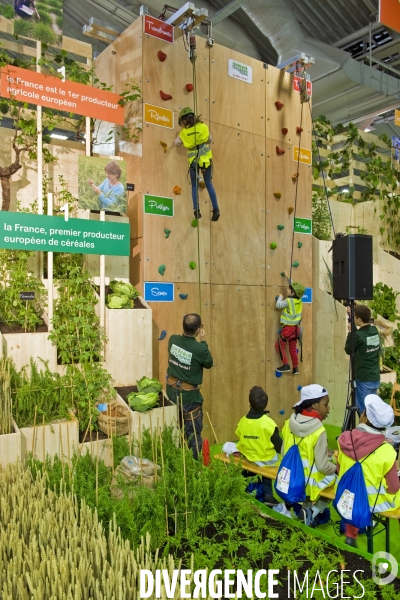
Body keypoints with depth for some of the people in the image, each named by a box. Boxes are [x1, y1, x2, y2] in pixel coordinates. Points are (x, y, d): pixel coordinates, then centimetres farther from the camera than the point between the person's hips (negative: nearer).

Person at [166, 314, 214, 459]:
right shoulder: (200, 348, -26)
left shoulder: (173, 339, -10)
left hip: (171, 390, 6)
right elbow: (209, 364, -5)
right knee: (193, 432, 11)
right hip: (188, 394, -6)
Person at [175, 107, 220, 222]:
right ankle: (215, 209, 2)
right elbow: (210, 139, 10)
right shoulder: (203, 126, 0)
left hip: (193, 160, -1)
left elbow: (177, 143, 10)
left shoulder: (183, 132, -4)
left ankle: (196, 210, -1)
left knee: (194, 186, 12)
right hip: (206, 158, 1)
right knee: (209, 184, 9)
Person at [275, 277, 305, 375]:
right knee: (293, 348, 16)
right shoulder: (299, 300, 2)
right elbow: (295, 287, 16)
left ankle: (286, 365, 1)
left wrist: (280, 297, -7)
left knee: (279, 345, 6)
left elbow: (278, 305, -26)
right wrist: (288, 278, 20)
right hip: (295, 327, 7)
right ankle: (295, 368, 20)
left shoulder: (289, 301, -19)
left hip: (288, 328, -7)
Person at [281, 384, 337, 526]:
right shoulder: (319, 432, -22)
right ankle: (311, 512, 6)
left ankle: (305, 506, 17)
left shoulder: (289, 424, -3)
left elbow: (284, 453, 5)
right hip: (309, 481, -7)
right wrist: (335, 468, 0)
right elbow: (323, 466, -20)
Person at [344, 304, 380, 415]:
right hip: (375, 378, 7)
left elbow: (348, 350, -4)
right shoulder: (375, 331, 1)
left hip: (363, 380, -7)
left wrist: (350, 332, 1)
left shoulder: (358, 335, -20)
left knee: (363, 410, 4)